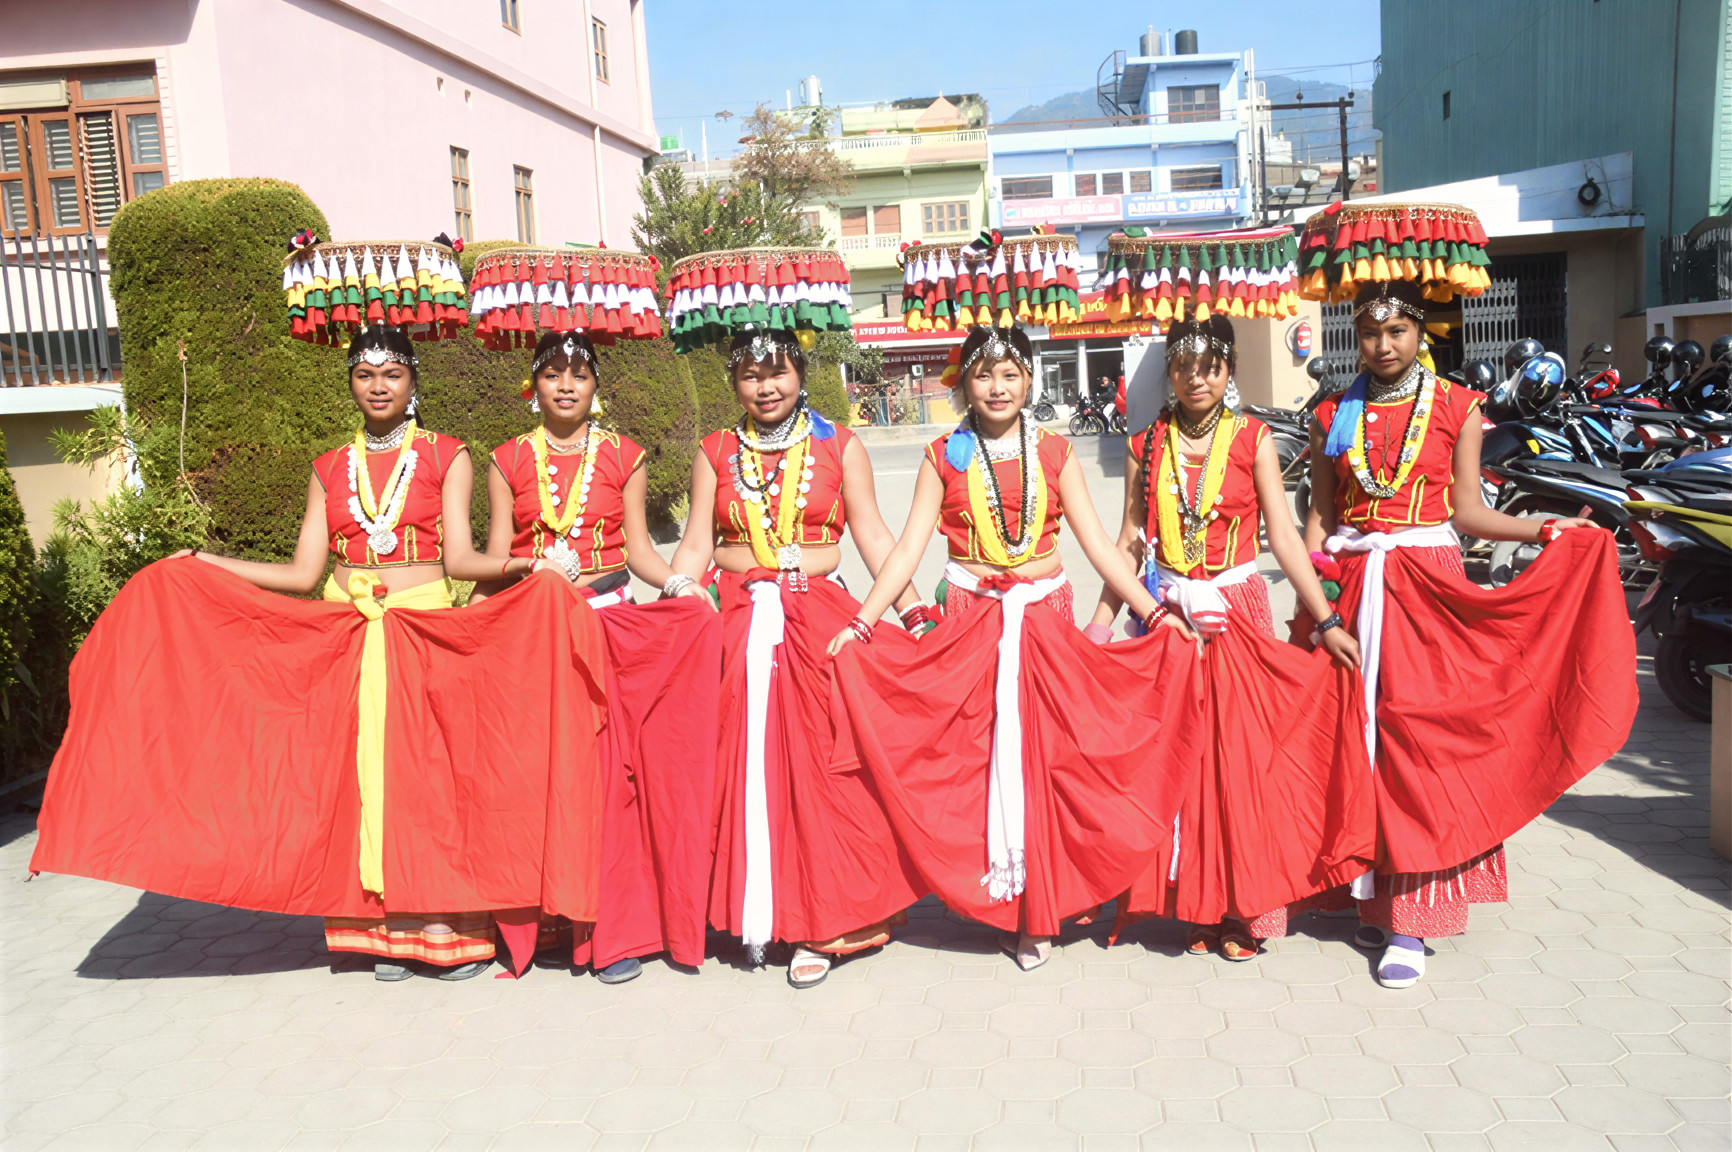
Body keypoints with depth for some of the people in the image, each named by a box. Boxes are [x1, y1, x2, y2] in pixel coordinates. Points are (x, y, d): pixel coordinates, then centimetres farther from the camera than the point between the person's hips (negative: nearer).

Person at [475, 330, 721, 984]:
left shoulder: (623, 457, 9)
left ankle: (614, 930, 0)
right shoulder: (509, 461, 10)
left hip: (608, 623, -1)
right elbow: (496, 557, 9)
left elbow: (638, 549, 6)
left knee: (607, 769, -7)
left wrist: (679, 584, -11)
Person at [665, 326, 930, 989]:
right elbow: (695, 547, 10)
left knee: (818, 764, -5)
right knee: (742, 764, 1)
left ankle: (820, 922, 6)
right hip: (737, 623, 2)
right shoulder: (716, 454, 12)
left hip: (819, 620, -2)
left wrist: (913, 610, -4)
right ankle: (754, 912, 16)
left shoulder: (839, 448, 7)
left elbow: (872, 536, 5)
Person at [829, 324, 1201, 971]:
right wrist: (862, 621, -10)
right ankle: (1007, 902, 14)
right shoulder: (944, 457, 4)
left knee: (1042, 755, 0)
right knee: (981, 756, 0)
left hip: (1044, 617, 0)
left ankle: (1038, 911, 14)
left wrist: (1153, 611, -6)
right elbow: (909, 547, -1)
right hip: (971, 620, 0)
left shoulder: (1055, 453, 5)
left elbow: (1097, 543, 2)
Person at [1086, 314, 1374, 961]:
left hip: (1238, 614, -1)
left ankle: (1248, 907, 13)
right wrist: (1103, 617, 0)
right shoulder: (1146, 446, 6)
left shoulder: (1253, 440, 1)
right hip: (1168, 616, 2)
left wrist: (1327, 623, -9)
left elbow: (1284, 536, -3)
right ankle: (1195, 905, 17)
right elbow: (1131, 539, 9)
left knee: (1244, 754, 0)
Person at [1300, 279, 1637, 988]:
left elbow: (1465, 510, 4)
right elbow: (1320, 515, 9)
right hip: (1352, 585, 2)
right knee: (1357, 742, 3)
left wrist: (1542, 530, -10)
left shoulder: (1456, 409, 5)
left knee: (1419, 739, -6)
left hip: (1429, 587, -2)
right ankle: (1372, 896, 16)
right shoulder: (1334, 417, 10)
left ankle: (1411, 919, -1)